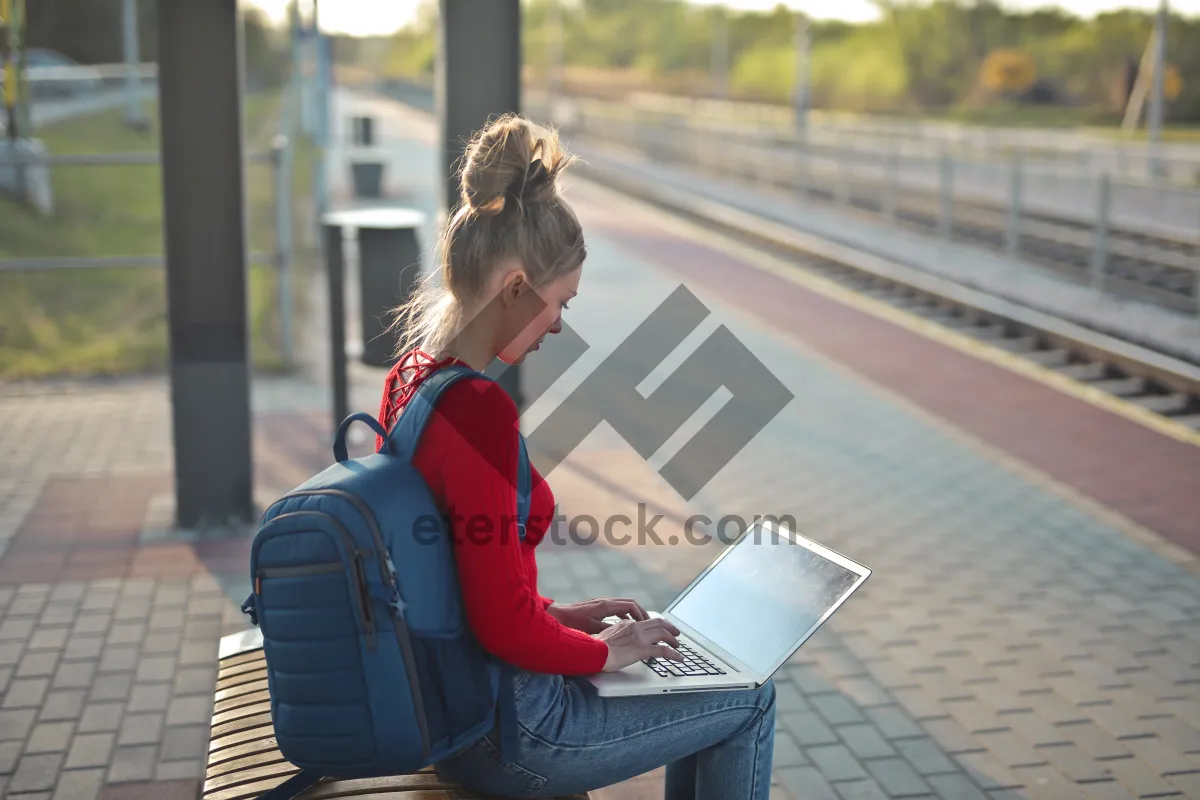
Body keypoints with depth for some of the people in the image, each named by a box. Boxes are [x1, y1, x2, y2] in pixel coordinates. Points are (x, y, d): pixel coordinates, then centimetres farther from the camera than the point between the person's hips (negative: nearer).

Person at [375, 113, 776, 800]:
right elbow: (505, 627, -27)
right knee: (751, 703, 8)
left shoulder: (411, 373, 1)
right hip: (503, 731, -9)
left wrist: (558, 614, 12)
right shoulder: (478, 411, -28)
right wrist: (604, 651, -9)